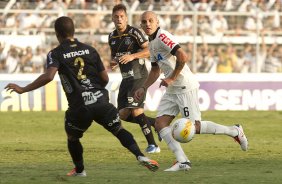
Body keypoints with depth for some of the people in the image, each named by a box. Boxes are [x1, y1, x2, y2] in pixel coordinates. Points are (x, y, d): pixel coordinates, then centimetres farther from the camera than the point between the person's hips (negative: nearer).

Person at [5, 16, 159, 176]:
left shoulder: (56, 54, -2)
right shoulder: (90, 50, 10)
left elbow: (48, 76, -20)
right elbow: (105, 78, 11)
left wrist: (23, 89, -15)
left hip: (79, 106, -2)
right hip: (101, 101, 2)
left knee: (72, 137, 24)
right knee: (119, 130, 11)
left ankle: (80, 170, 35)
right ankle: (140, 156, -9)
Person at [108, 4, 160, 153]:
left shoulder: (134, 33, -11)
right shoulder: (112, 37, 11)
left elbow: (149, 50, -16)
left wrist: (132, 56, -26)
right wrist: (113, 61, 3)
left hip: (138, 77, -8)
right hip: (126, 78, 8)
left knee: (136, 111, -17)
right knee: (123, 114, 2)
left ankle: (152, 145, -8)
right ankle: (156, 123, 19)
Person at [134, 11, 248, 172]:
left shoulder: (162, 36, -14)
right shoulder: (152, 43, 17)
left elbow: (183, 56, -26)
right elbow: (155, 70, 31)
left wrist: (172, 78, -18)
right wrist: (143, 89, 22)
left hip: (185, 87, -10)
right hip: (172, 90, 10)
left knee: (194, 127, -11)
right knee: (160, 123, -2)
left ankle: (235, 131, 8)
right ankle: (182, 161, -7)